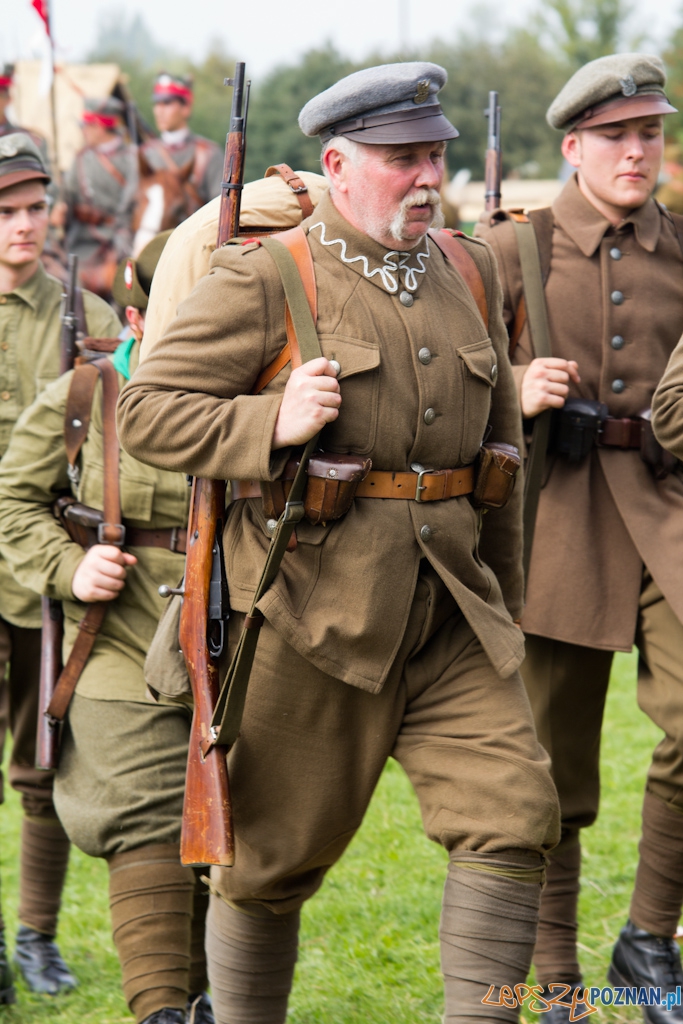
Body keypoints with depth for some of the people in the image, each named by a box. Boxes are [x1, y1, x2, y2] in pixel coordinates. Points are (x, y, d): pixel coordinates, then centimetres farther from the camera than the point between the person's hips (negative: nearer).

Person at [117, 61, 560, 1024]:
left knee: (513, 811, -10)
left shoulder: (470, 272, 11)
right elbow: (146, 410, -7)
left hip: (451, 622, 5)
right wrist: (271, 424, -23)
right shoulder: (261, 279, -6)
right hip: (308, 613, -4)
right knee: (272, 856, 7)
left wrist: (504, 604, 21)